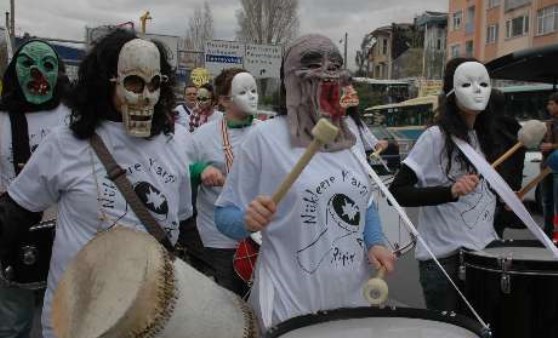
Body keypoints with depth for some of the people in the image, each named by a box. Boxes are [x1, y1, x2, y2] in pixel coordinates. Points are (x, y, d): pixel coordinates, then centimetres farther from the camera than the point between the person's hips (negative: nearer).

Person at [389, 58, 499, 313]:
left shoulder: (483, 137, 9)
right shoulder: (435, 137, -14)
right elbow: (396, 192, -20)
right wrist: (450, 191, -29)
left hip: (483, 252, 7)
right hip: (445, 257, -7)